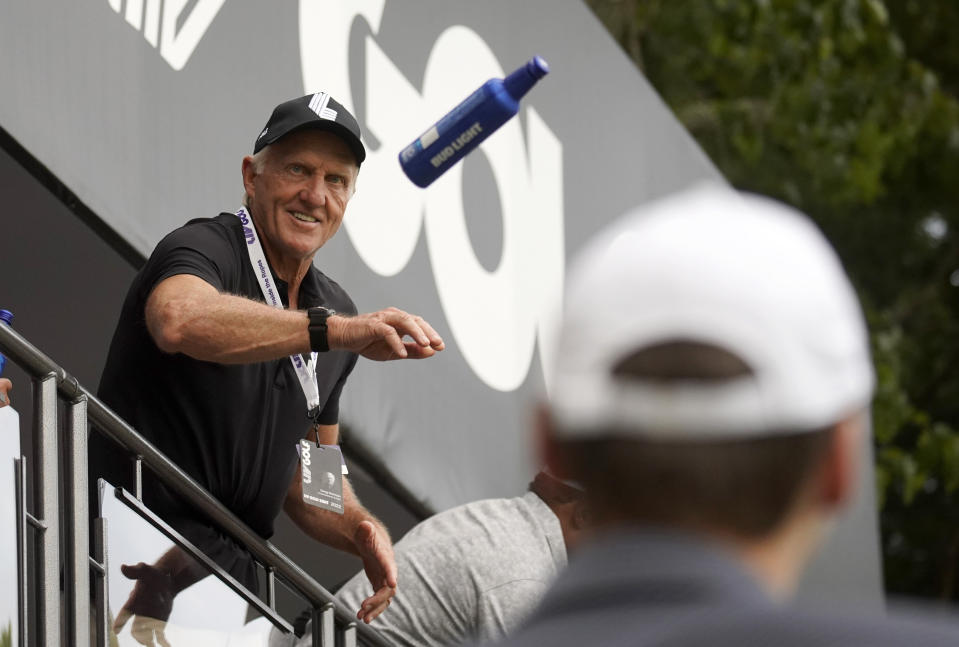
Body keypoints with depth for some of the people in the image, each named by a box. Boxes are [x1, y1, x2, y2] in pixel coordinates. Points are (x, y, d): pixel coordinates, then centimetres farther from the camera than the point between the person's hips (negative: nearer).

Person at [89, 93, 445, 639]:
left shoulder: (334, 308, 16)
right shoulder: (205, 248, -8)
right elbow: (179, 319, -35)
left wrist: (356, 527, 1)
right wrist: (338, 331, -42)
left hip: (233, 574, 7)